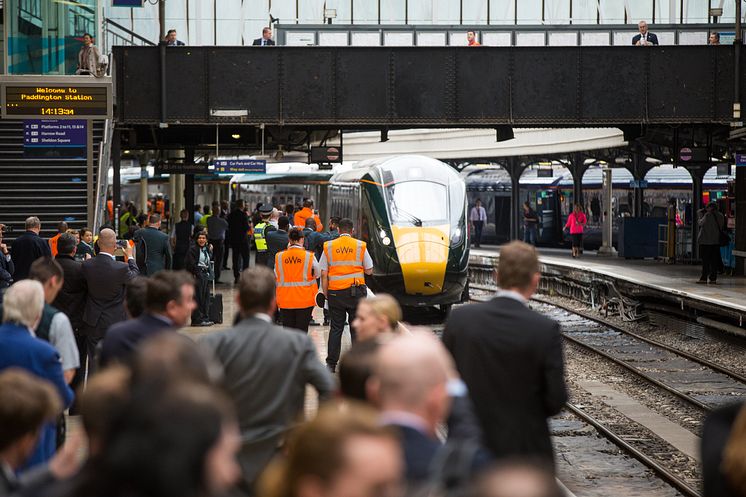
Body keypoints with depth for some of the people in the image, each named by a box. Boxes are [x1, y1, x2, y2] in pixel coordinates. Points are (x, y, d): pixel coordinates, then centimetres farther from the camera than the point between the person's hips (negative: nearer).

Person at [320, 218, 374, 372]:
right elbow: (369, 270, 3)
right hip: (356, 291, -1)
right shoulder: (360, 246, -1)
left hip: (335, 292, 1)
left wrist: (325, 294, 7)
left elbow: (324, 274, 0)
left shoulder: (329, 247, 1)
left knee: (336, 328, 8)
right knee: (357, 328, 5)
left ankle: (331, 364, 7)